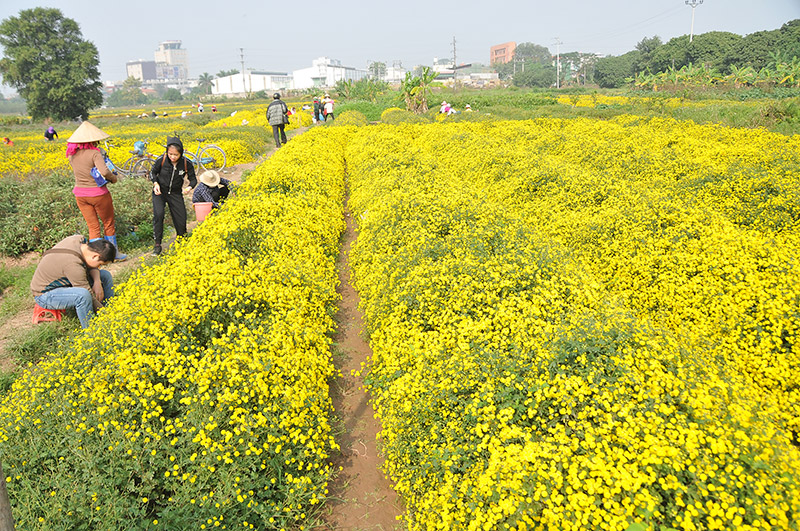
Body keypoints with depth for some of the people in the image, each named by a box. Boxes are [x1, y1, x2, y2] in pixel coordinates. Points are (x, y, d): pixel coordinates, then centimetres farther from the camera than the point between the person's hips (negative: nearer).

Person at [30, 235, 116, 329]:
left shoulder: (79, 239, -12)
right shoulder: (73, 264, -36)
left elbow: (90, 265, 4)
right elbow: (87, 294, -29)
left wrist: (97, 282, -14)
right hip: (45, 294, -10)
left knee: (106, 276, 3)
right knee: (83, 295, -39)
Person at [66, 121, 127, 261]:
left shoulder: (72, 154, 1)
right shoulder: (94, 153, -19)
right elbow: (104, 171, -32)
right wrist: (114, 178, -14)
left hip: (80, 194, 5)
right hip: (98, 194, -5)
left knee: (93, 227, 13)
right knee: (108, 224, 15)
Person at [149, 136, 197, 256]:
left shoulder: (187, 164, -17)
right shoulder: (161, 160, -18)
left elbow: (193, 179, -5)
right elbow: (153, 172, 1)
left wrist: (189, 187, -28)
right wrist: (155, 183, -18)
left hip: (175, 194, 1)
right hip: (160, 192, -1)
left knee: (181, 219, 1)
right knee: (158, 214, -25)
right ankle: (157, 244, -12)